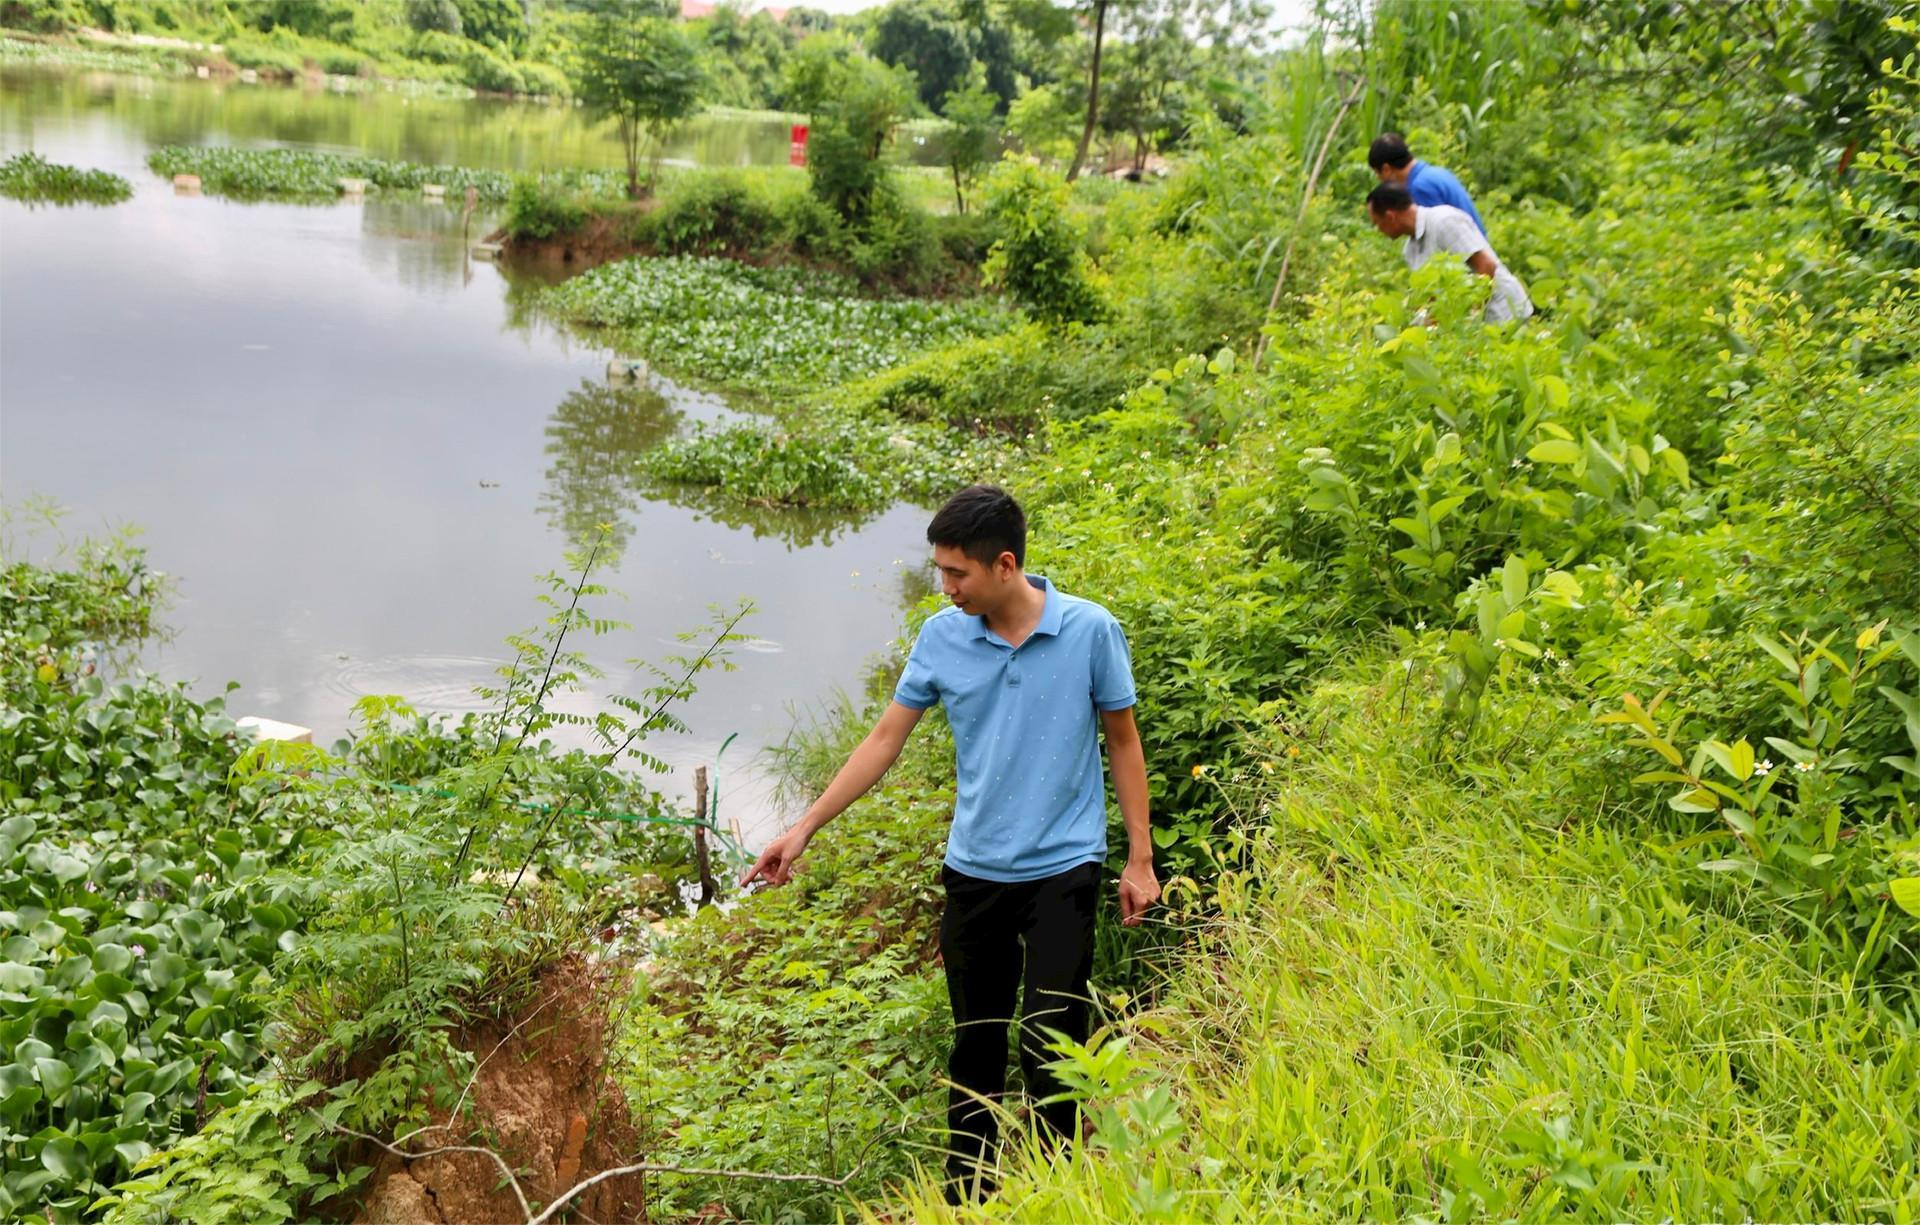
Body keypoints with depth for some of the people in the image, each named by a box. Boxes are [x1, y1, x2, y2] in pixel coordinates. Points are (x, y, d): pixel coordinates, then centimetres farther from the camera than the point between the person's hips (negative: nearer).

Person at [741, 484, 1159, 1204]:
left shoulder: (1090, 630, -9)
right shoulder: (941, 637, -2)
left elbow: (1123, 741, 1)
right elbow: (885, 740, 5)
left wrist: (1140, 859, 0)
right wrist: (803, 829, 3)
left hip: (1062, 869, -3)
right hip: (974, 869, 3)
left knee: (1049, 1046, -6)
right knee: (975, 1044, 12)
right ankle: (967, 1195, 26)